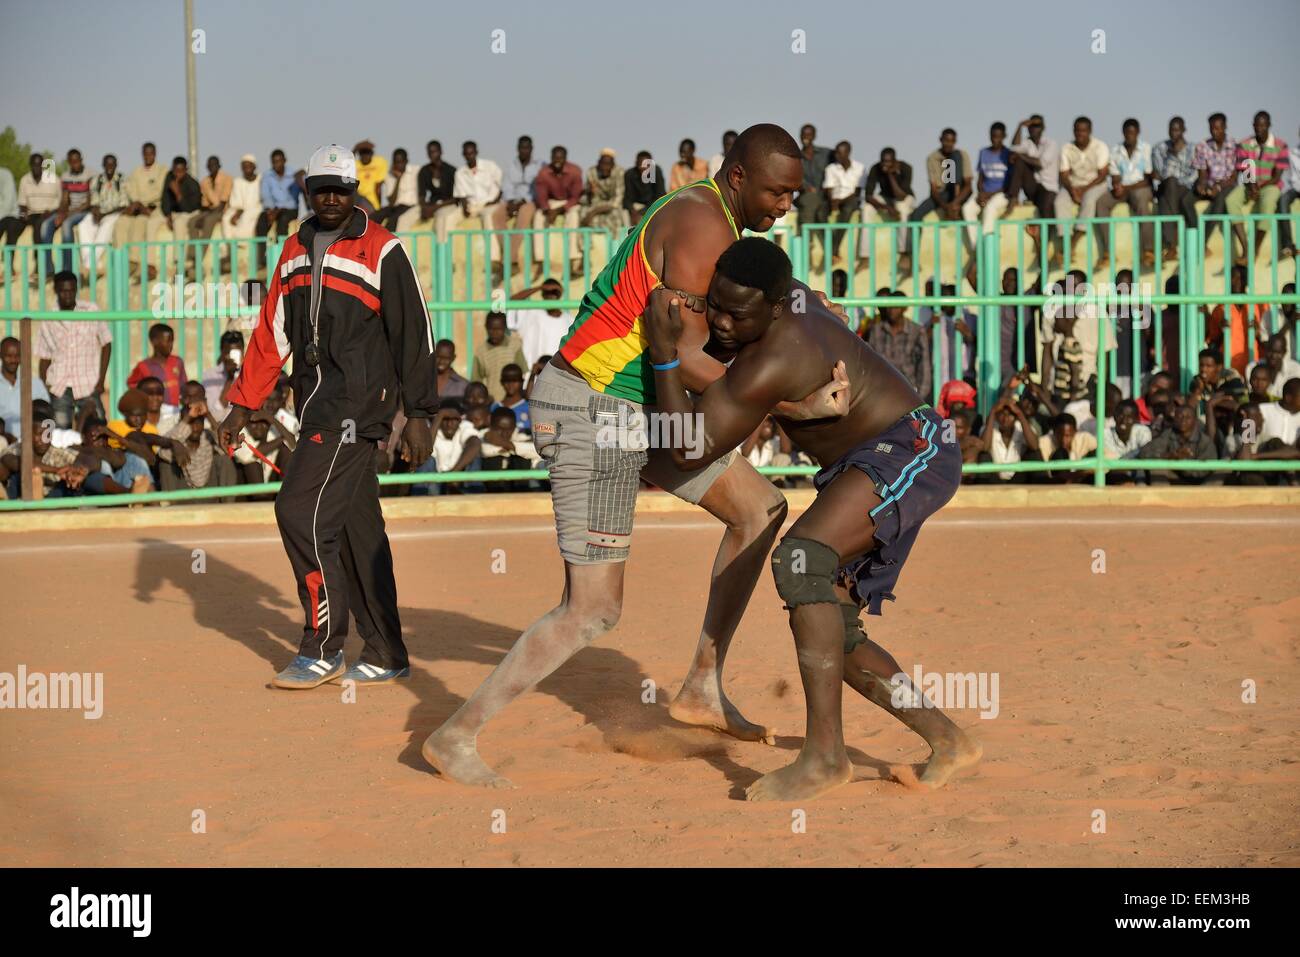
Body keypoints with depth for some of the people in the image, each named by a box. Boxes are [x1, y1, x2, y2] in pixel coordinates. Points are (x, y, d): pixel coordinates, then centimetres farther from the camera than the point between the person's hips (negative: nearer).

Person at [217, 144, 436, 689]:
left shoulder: (382, 251, -4)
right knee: (356, 530, 9)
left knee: (301, 511, -14)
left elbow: (412, 334, -6)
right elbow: (272, 334, 18)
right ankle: (385, 656, 14)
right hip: (316, 406, 7)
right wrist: (242, 406, 14)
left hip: (358, 403, -7)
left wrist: (418, 415, -11)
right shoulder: (295, 251, 16)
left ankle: (322, 650, -6)